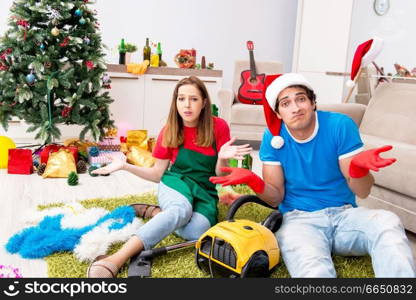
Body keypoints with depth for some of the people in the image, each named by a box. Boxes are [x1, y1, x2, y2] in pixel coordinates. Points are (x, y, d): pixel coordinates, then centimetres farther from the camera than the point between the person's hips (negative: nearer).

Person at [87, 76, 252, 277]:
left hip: (204, 192, 1)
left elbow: (220, 176, -2)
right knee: (182, 210, -39)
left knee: (197, 231, -34)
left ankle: (155, 212, -8)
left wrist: (223, 159, -24)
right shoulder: (169, 131, 0)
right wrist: (124, 166, -6)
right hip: (175, 183, -1)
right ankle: (116, 260, -49)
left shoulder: (218, 127, -6)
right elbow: (157, 174, 7)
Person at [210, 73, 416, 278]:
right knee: (314, 270, -36)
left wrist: (358, 167, -32)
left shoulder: (340, 125, -8)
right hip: (299, 218, -2)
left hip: (345, 213, 2)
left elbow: (362, 192, -8)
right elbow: (276, 198, -1)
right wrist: (253, 181, -23)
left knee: (387, 223, -30)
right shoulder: (273, 137, -4)